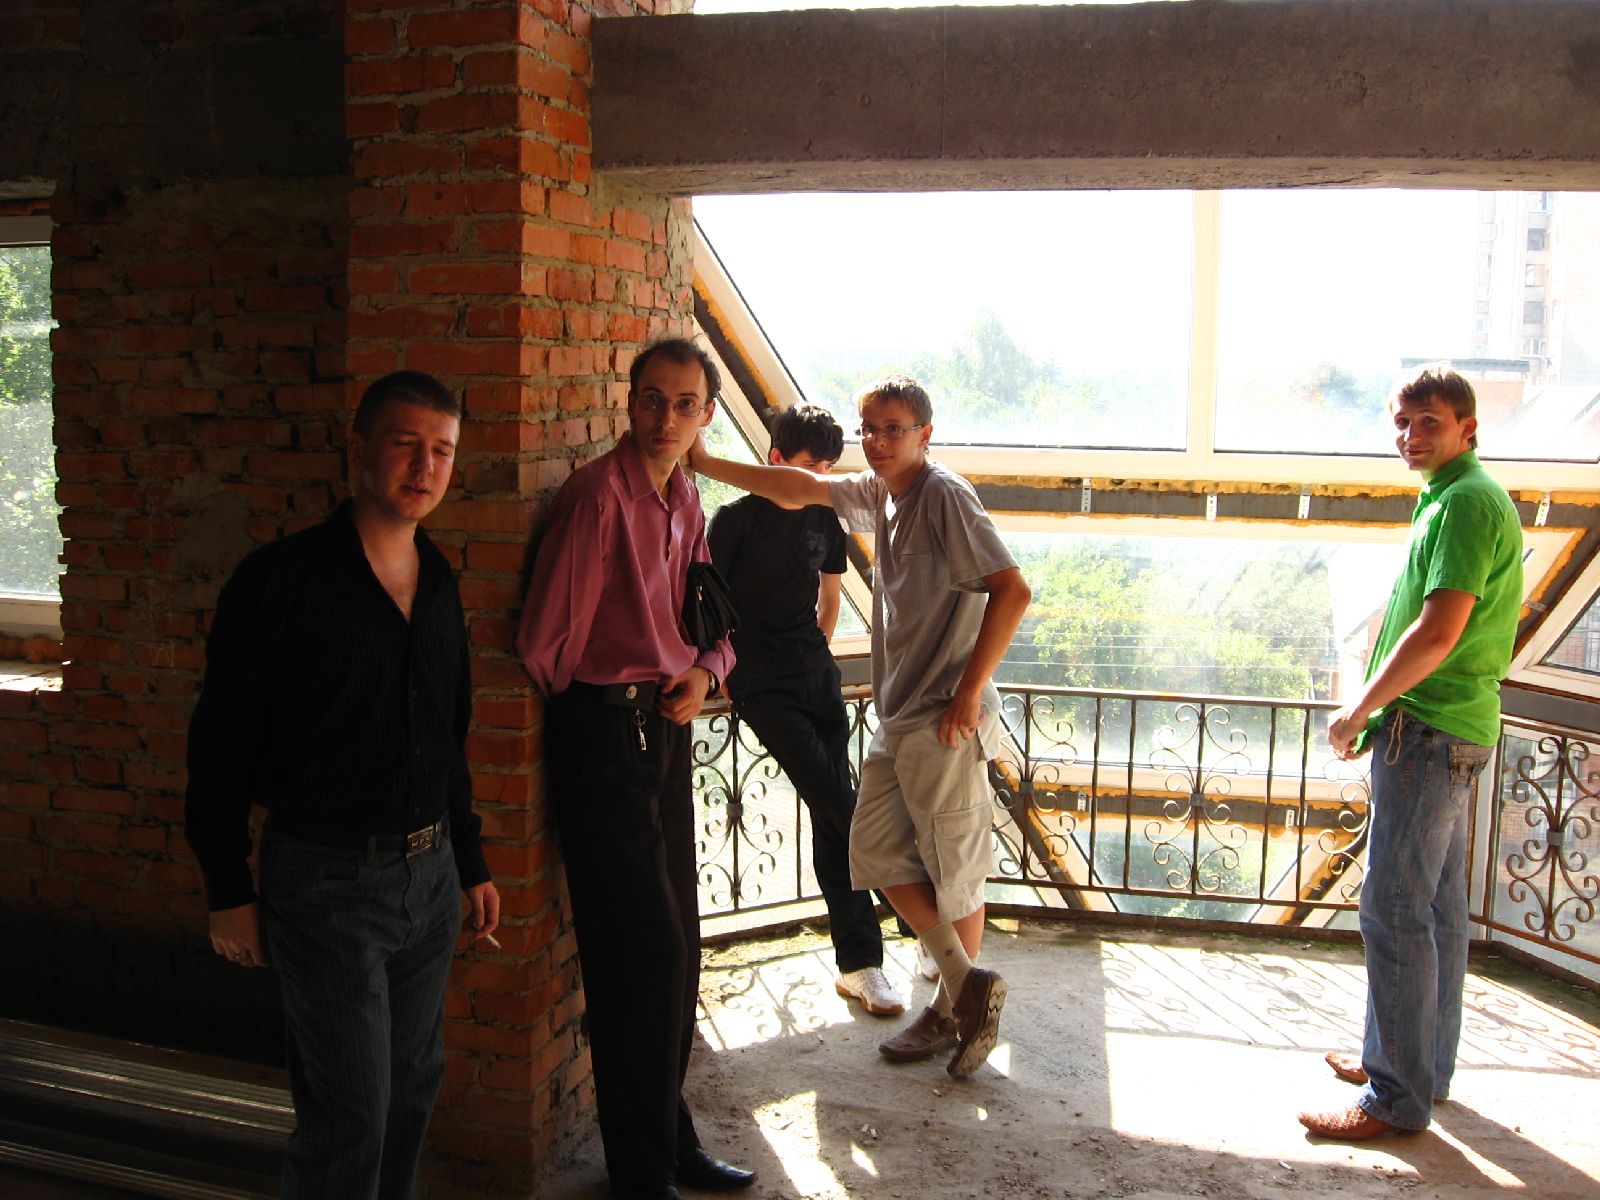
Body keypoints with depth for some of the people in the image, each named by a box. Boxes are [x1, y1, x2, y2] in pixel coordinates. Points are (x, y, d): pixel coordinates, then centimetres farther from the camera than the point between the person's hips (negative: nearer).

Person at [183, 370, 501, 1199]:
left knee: (413, 1085, 16)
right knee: (351, 1109, -1)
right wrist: (229, 892, -9)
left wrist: (470, 863, 16)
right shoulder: (281, 579, -12)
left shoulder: (438, 585, 8)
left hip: (430, 873, 6)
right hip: (328, 881, -6)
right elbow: (220, 746, -9)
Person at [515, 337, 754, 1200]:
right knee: (643, 954, -3)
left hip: (664, 733, 9)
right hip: (604, 734, -8)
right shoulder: (599, 494, -16)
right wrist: (596, 702, 0)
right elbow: (543, 642, -19)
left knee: (676, 950, 16)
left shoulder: (685, 503, 11)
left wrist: (704, 672, -2)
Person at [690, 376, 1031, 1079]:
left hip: (945, 723, -9)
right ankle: (966, 987, 20)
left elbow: (1011, 590, -23)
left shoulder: (943, 495, -15)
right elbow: (803, 489, 22)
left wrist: (969, 693, -21)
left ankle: (957, 1005, 19)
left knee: (954, 871, 2)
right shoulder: (878, 493, 11)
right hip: (897, 719, 9)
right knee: (877, 857, 10)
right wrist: (706, 464, 15)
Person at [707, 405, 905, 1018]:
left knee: (830, 817, 3)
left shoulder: (824, 518, 9)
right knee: (839, 806, -15)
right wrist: (725, 672, -2)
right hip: (762, 686, -5)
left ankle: (858, 964, 7)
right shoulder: (736, 519, -7)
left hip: (818, 676, 5)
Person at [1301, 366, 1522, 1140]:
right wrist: (1378, 714, 16)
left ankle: (1399, 1097, -1)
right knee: (1437, 906, 16)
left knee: (1395, 910, -7)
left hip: (1429, 734, -11)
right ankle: (1421, 1065, 28)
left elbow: (1438, 631, -23)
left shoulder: (1465, 502, -15)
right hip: (1446, 730, 11)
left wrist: (1357, 712, -13)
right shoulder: (1454, 498, 17)